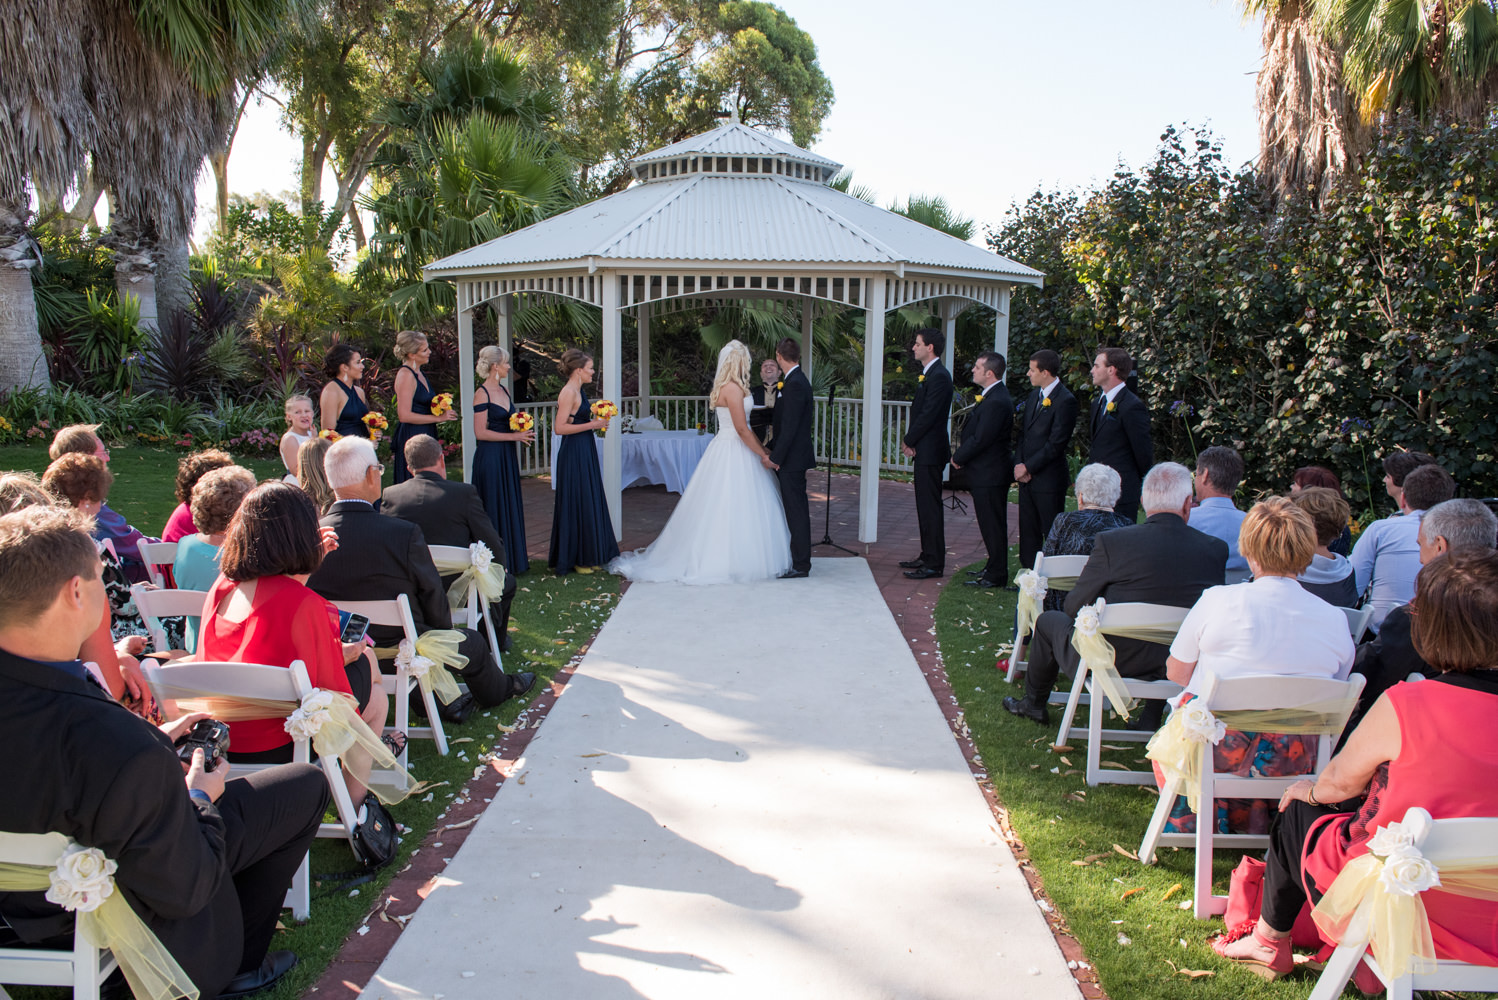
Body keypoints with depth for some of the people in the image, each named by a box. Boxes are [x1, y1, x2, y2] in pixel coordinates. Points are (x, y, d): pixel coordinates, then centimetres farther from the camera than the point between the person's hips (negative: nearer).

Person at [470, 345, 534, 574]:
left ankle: (512, 557, 20)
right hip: (490, 457, -8)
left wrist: (523, 432, 2)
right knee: (494, 507, -2)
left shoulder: (504, 390, 12)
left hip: (507, 456, 8)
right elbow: (480, 432, -18)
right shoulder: (482, 394, -13)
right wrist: (514, 436, -17)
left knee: (510, 506, 11)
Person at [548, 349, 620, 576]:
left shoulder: (579, 391, 14)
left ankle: (588, 557, 21)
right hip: (574, 454, -10)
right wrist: (591, 425, -19)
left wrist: (596, 422, 10)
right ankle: (575, 559, 8)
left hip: (585, 453, 10)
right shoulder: (568, 393, -15)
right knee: (577, 504, -2)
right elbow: (560, 427, -21)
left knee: (589, 503, 13)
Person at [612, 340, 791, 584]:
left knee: (719, 507, 11)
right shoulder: (733, 388, -16)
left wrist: (762, 448, 16)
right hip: (733, 454, -10)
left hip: (726, 450, 10)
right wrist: (763, 455, -12)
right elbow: (742, 429, -19)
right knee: (734, 508, -6)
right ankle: (728, 562, -1)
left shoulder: (726, 387, 15)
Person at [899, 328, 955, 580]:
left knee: (930, 507, -6)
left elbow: (928, 415, -20)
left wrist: (909, 440, -9)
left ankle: (934, 563, 0)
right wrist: (909, 439, 5)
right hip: (924, 450, 10)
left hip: (930, 451, -10)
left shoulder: (938, 376, -16)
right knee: (925, 505, 15)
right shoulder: (928, 374, 16)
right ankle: (928, 556, 25)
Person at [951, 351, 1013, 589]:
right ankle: (994, 568, 29)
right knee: (991, 524, 18)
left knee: (992, 525, -1)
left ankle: (996, 575, 7)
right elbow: (975, 432, 16)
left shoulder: (996, 402, -22)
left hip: (989, 474, -10)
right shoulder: (991, 396, 12)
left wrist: (958, 458, -9)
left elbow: (980, 439, -22)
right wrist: (961, 455, 6)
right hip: (988, 472, 10)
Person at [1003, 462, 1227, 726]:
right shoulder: (1216, 549, -9)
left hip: (1106, 664, -3)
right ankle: (1152, 717, 36)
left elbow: (1074, 607, -9)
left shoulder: (1111, 541, -18)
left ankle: (1034, 703, 43)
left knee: (1048, 620, 24)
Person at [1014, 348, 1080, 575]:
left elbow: (1056, 443, -17)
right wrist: (1019, 464, 1)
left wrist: (1028, 467, -13)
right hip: (1027, 478, 8)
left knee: (1052, 533, 0)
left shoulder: (1065, 400, -14)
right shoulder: (1034, 395, 13)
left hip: (1049, 479, -8)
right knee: (1028, 530, 13)